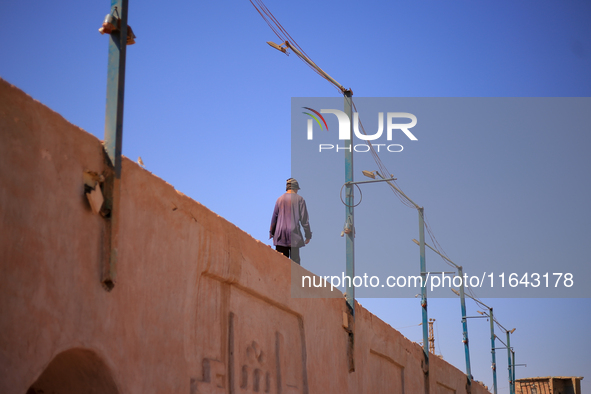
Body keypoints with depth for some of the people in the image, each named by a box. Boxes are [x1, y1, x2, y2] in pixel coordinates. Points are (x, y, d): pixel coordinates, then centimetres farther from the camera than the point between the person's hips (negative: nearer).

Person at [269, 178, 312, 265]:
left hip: (280, 235, 3)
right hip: (294, 234, -3)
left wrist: (271, 232, 21)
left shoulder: (280, 199, 8)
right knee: (295, 259, -1)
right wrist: (308, 235, 6)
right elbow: (304, 219, -1)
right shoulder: (299, 199, 0)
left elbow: (274, 217, 12)